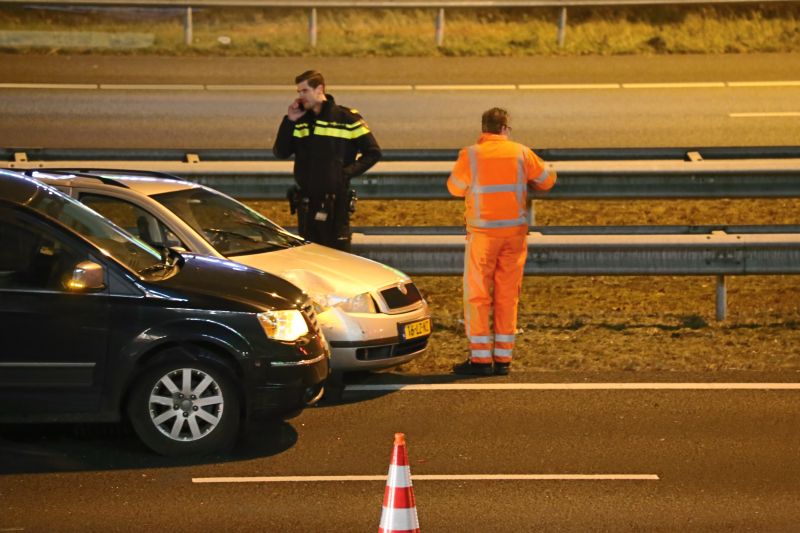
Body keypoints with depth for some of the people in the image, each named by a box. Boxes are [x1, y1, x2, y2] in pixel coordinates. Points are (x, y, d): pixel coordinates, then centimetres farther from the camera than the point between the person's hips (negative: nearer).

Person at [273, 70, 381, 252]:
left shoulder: (347, 118, -3)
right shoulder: (300, 121, 11)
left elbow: (373, 152, -1)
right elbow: (280, 152, 5)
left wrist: (348, 172, -12)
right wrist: (289, 121, -3)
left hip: (335, 202, -5)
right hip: (306, 204, 5)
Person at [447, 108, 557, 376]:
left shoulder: (470, 155, -8)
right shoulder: (520, 153, 0)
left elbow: (454, 188, 7)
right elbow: (547, 179, 13)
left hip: (483, 233, -3)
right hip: (515, 231, 3)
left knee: (477, 295, 3)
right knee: (508, 296, 8)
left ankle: (480, 357, -1)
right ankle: (503, 358, 9)